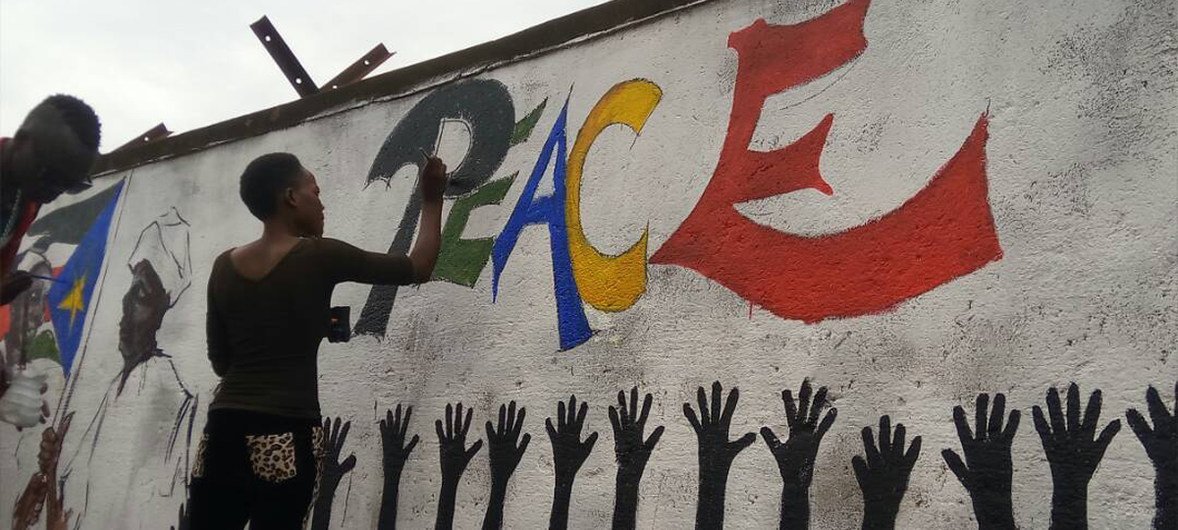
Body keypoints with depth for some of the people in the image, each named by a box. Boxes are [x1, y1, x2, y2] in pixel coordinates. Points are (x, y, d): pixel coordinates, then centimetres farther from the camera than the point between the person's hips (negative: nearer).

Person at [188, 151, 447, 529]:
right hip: (287, 434, -5)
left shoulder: (224, 267, 9)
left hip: (225, 428, 5)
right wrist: (432, 201, 16)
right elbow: (418, 268, 3)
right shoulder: (319, 256, -5)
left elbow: (220, 362, 15)